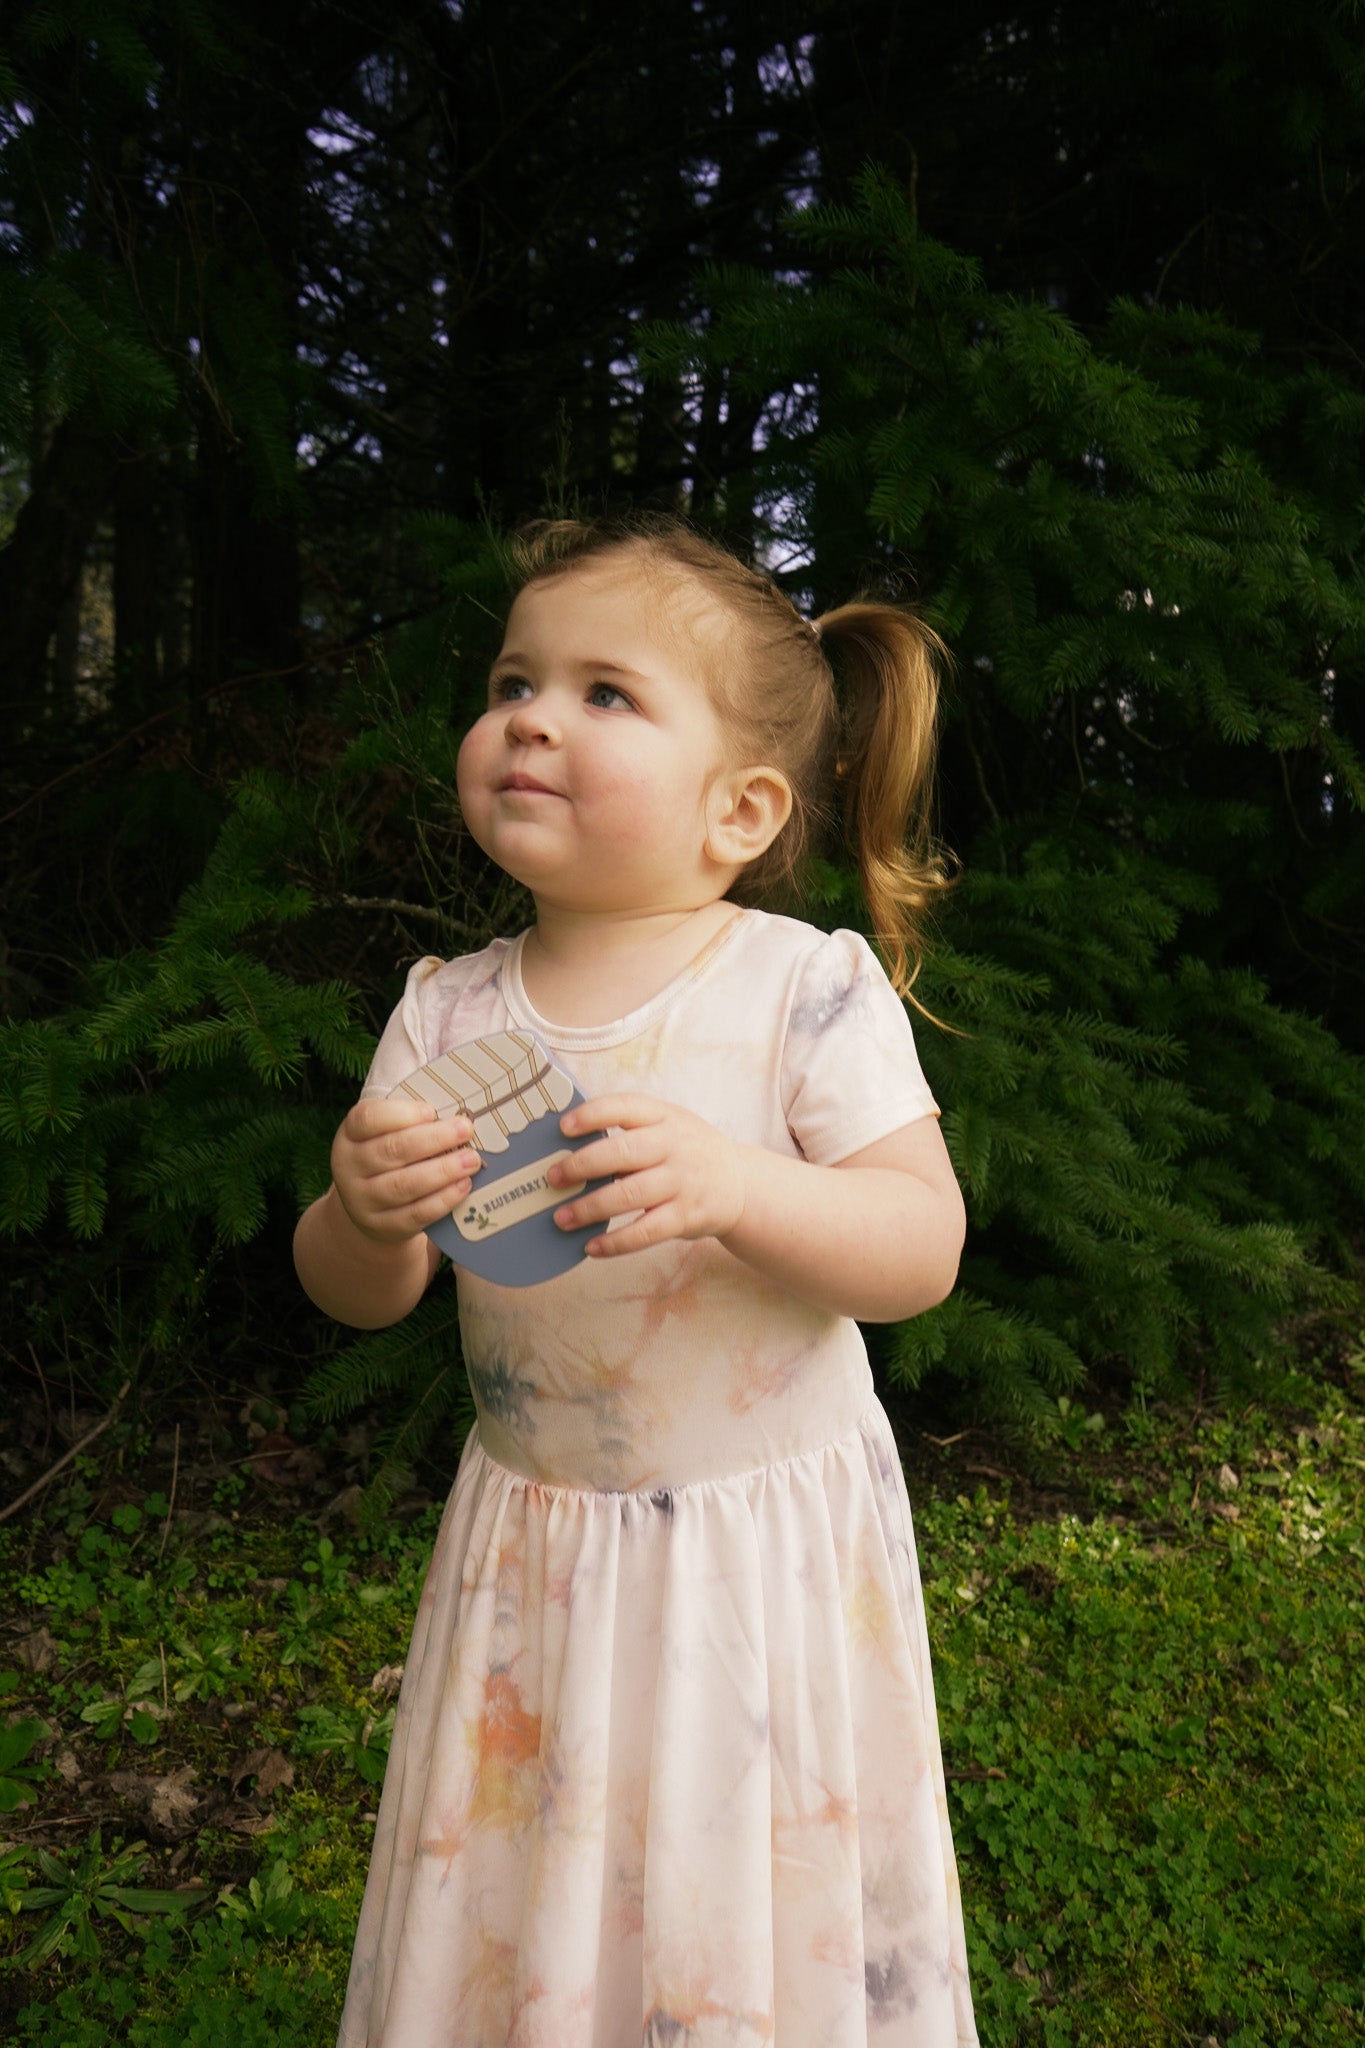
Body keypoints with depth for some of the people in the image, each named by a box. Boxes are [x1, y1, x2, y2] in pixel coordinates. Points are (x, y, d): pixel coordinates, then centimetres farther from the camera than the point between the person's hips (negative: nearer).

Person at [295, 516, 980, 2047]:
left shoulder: (808, 988, -13)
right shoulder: (447, 1013, -4)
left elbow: (924, 1247, -16)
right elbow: (358, 1298, -1)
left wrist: (732, 1186, -33)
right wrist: (367, 1216, -24)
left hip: (772, 1536, -2)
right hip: (534, 1549, 3)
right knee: (513, 1917, 17)